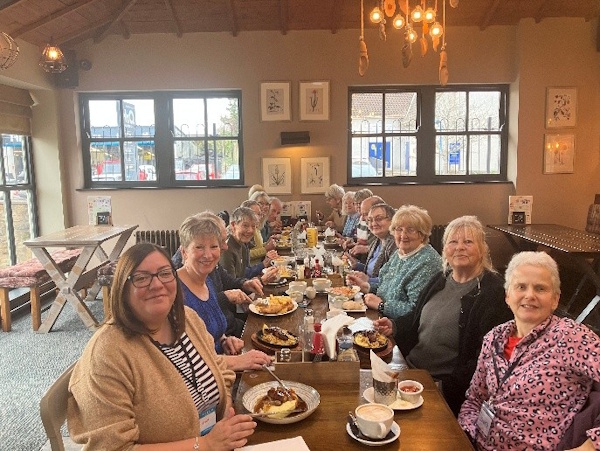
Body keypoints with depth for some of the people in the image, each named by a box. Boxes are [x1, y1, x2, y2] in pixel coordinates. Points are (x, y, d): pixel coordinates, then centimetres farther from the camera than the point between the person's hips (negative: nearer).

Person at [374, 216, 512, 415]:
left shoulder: (493, 292, -12)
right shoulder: (441, 279, 11)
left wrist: (452, 384, -21)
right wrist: (394, 327, 6)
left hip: (443, 383, -7)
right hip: (411, 369, 7)